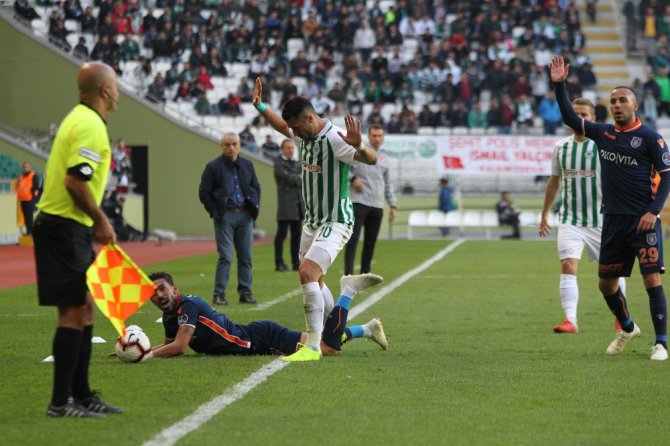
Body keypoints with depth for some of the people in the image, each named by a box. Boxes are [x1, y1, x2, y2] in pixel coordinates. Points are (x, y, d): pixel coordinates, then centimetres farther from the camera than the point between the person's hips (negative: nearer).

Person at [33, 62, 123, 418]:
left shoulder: (79, 119, 16)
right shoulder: (90, 125, -16)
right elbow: (75, 181, -24)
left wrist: (96, 222, 18)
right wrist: (101, 219, -14)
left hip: (68, 228, 10)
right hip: (66, 228, -10)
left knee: (84, 309, 14)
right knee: (73, 312, -8)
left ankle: (81, 394, 20)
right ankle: (61, 402, -6)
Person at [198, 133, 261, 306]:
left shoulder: (247, 165, 12)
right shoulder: (213, 167, -2)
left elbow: (256, 188, 19)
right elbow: (204, 192, -3)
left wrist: (254, 207, 7)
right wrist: (215, 212, -7)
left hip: (245, 215, 4)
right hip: (225, 216, -4)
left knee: (246, 257, 5)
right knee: (225, 256, -9)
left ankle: (245, 293, 11)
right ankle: (219, 294, -5)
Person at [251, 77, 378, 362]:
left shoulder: (334, 139, -21)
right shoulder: (305, 135, 5)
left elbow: (371, 159, -32)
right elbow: (283, 127, 27)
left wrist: (358, 146, -52)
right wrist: (260, 106, 17)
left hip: (335, 223, -10)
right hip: (312, 221, 10)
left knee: (307, 273, -24)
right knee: (313, 280, 19)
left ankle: (313, 347, -24)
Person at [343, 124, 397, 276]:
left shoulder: (384, 157, 16)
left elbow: (388, 183, 22)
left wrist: (393, 205, 17)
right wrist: (352, 178, -13)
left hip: (377, 206, 5)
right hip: (359, 202, -5)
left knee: (371, 242, 7)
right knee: (353, 239, -12)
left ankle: (365, 274, 15)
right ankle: (348, 275, -16)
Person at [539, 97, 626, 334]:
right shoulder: (561, 147, 5)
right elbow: (554, 181, 17)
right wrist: (544, 214, 20)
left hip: (601, 220, -2)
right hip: (570, 220, 2)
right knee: (568, 265, -17)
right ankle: (570, 320, -21)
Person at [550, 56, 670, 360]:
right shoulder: (603, 133, 9)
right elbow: (570, 119, 14)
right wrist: (559, 86, 3)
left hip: (643, 221, -6)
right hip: (613, 220, 6)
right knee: (606, 284, 12)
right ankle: (627, 329, 35)